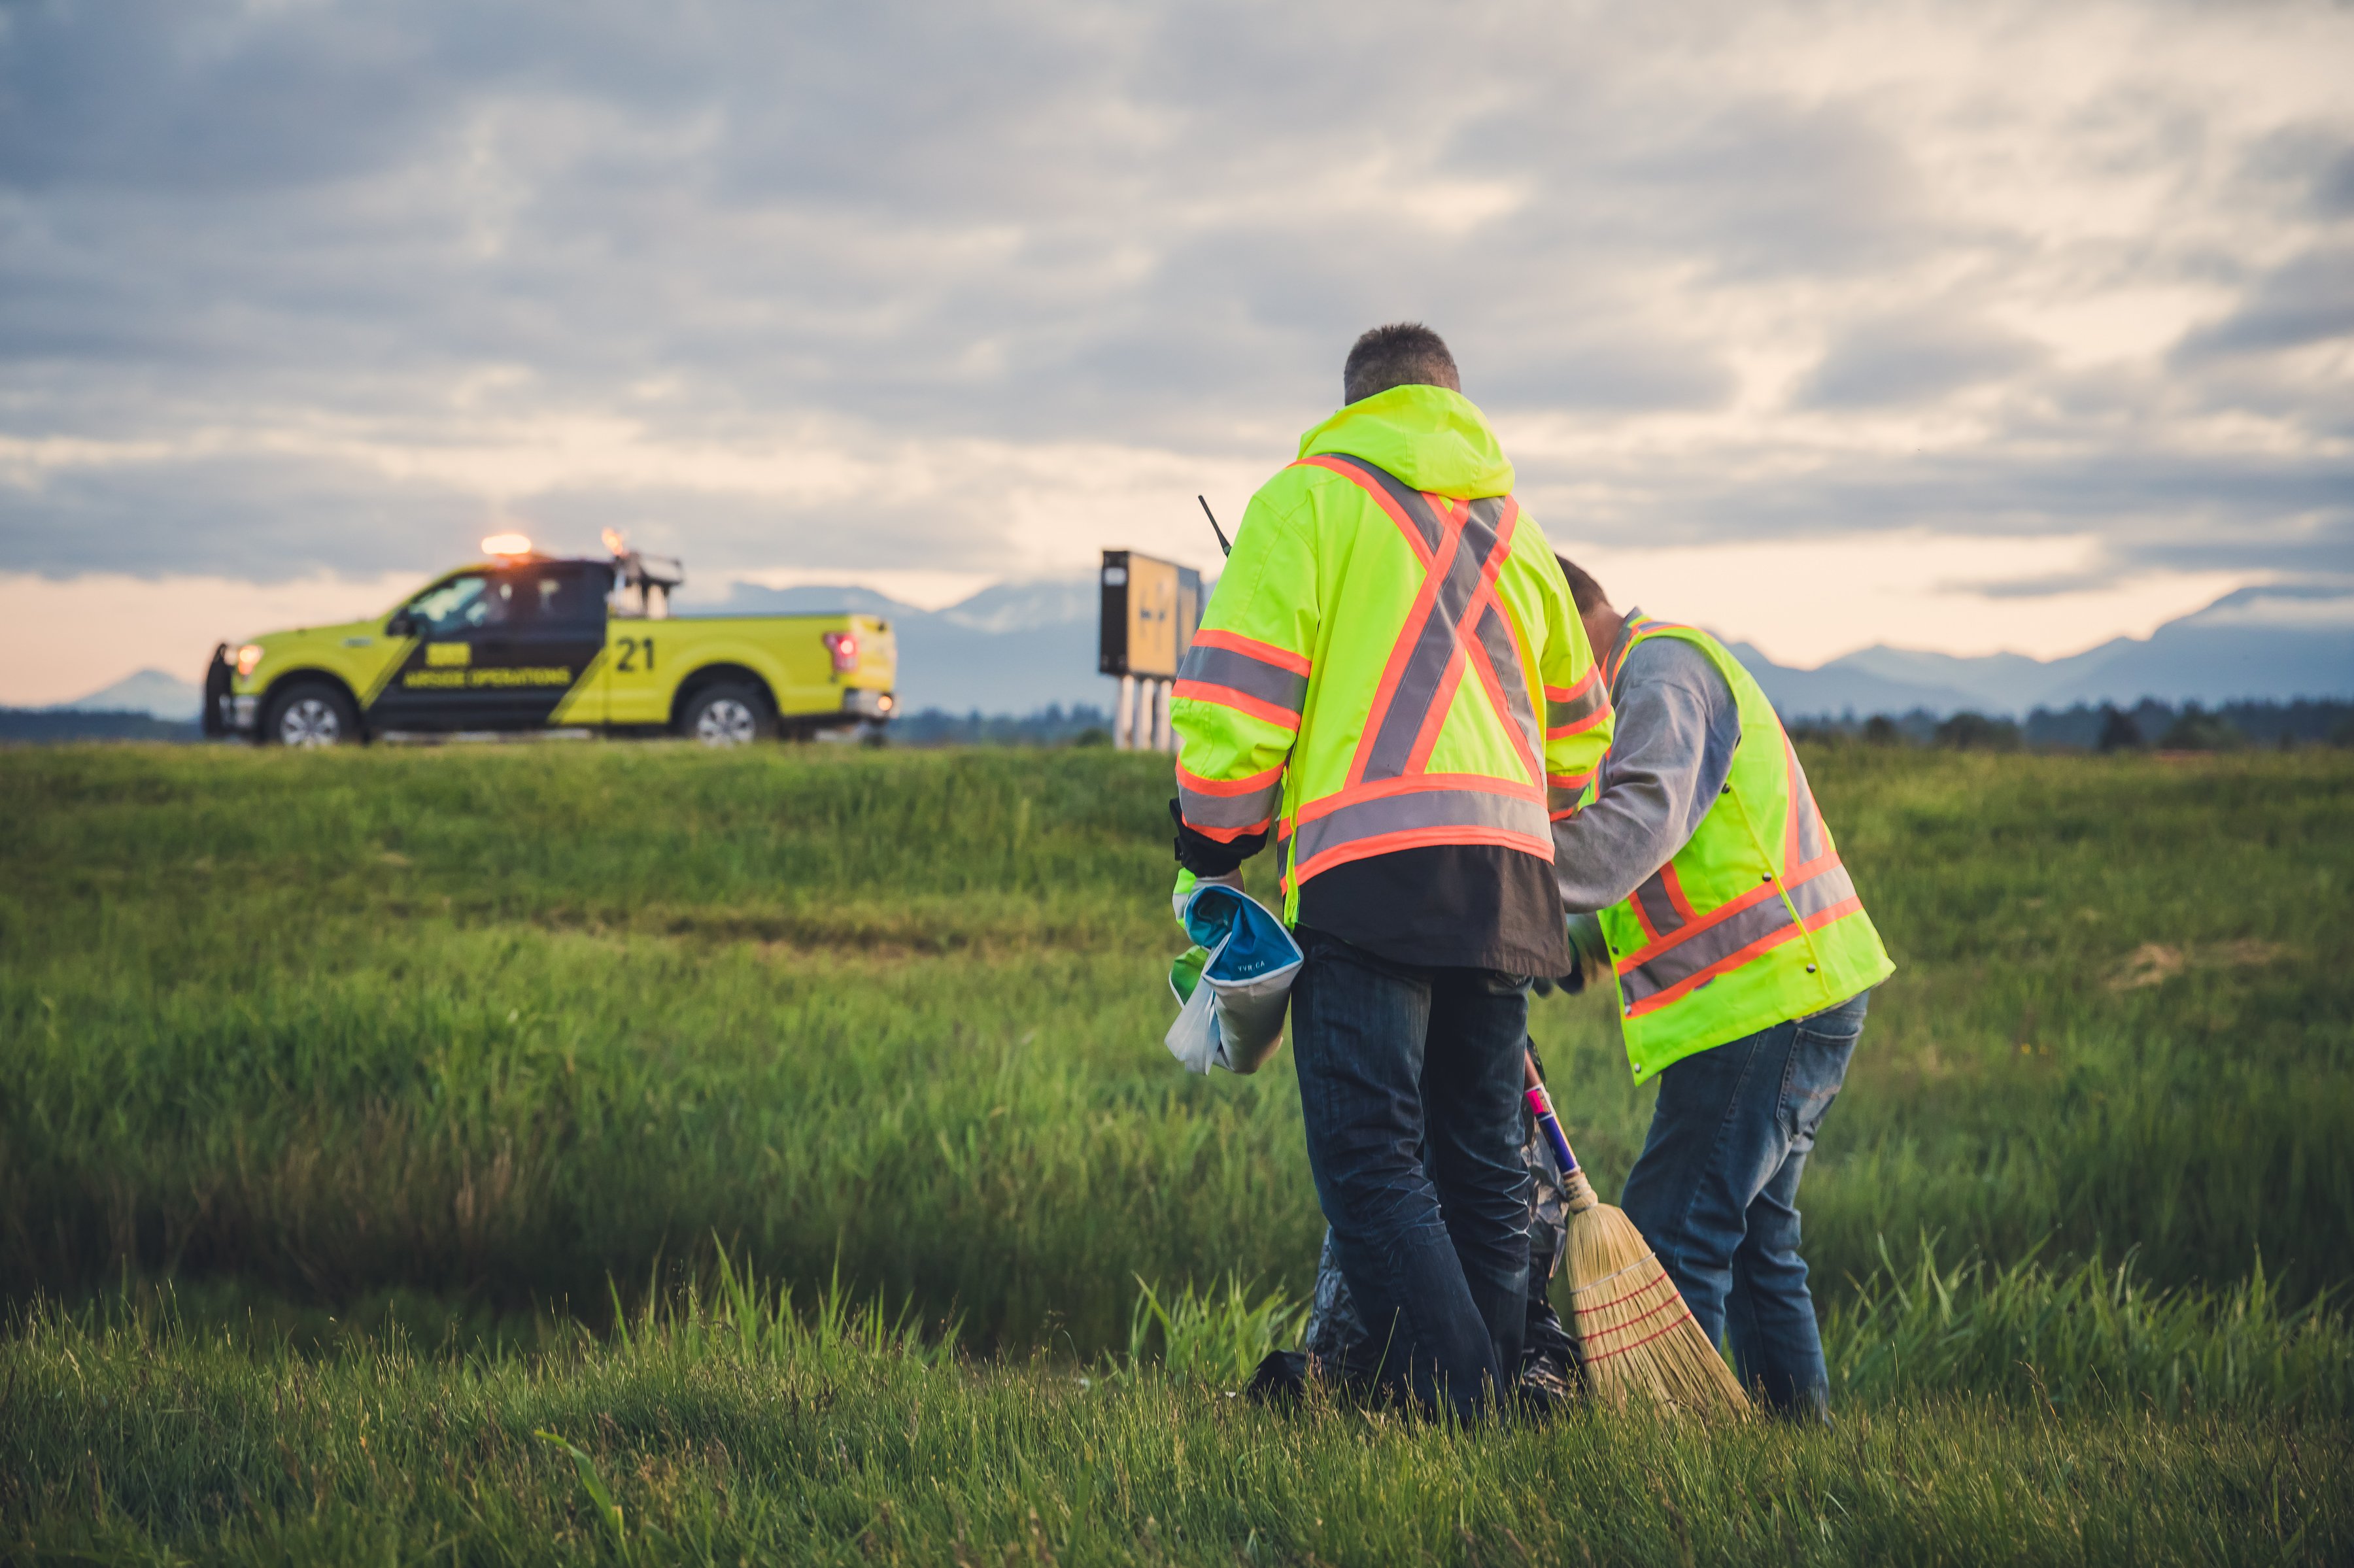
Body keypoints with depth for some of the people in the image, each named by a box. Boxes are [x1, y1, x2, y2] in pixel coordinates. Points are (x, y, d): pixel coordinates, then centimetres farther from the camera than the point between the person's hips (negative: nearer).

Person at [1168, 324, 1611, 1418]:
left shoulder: (1310, 498, 5)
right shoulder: (1512, 526, 24)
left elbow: (1239, 689, -3)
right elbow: (1579, 734, 29)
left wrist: (1212, 835, 9)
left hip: (1371, 870, -6)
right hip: (1507, 876, 6)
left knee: (1370, 1159, -9)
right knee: (1483, 1166, 12)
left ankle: (1455, 1414, -19)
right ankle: (1500, 1398, 11)